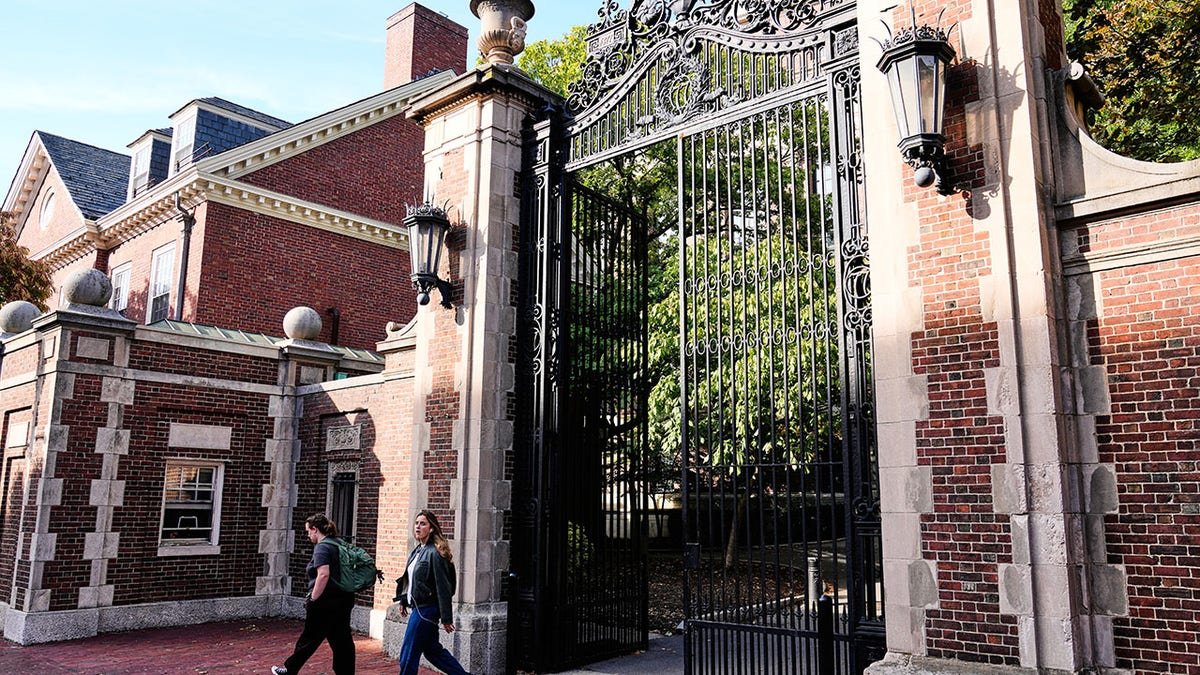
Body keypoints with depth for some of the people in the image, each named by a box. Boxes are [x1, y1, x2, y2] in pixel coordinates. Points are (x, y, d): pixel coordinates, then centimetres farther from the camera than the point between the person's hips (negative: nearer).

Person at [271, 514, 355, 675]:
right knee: (342, 641, 7)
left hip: (326, 603, -8)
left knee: (309, 639, 8)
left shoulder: (322, 547, -14)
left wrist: (313, 599, -20)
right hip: (343, 600, 8)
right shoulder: (338, 545, 12)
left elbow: (324, 574, -27)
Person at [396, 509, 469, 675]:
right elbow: (408, 579, 19)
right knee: (432, 649, 16)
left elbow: (443, 587, -18)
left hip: (426, 609, -9)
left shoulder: (434, 553, -17)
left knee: (409, 653, 1)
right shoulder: (417, 551, 9)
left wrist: (446, 618, -18)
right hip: (418, 607, 9)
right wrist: (403, 601, 17)